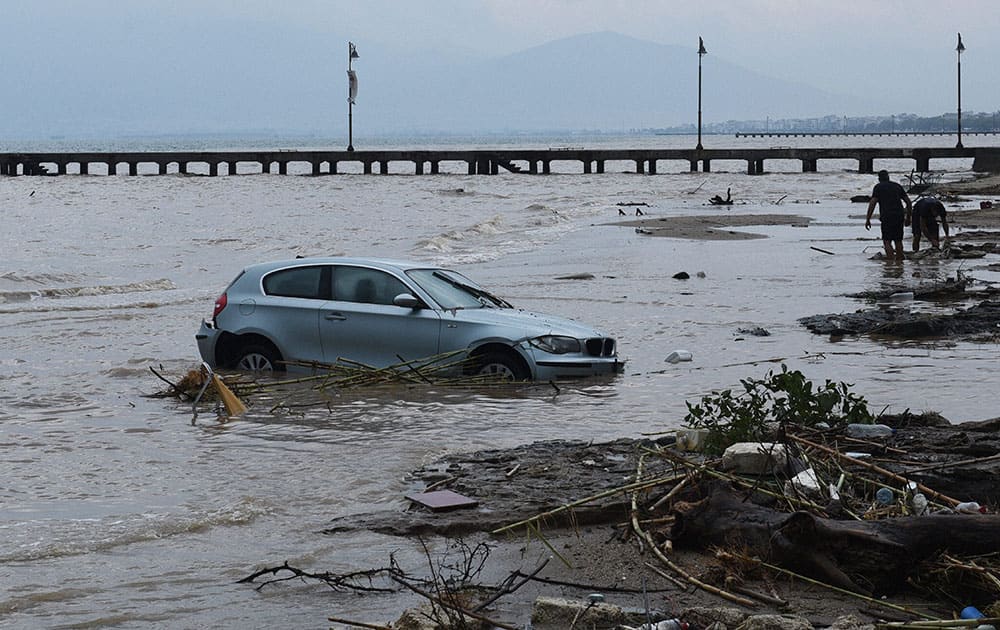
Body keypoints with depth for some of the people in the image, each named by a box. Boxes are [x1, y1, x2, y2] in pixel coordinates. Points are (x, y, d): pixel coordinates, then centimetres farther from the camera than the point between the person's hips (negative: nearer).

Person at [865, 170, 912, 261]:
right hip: (900, 216, 4)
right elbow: (908, 202, 16)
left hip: (887, 217, -4)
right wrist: (908, 217, 23)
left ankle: (891, 261, -16)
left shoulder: (878, 187, 6)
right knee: (898, 240, 13)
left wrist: (868, 219, -3)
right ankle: (899, 260, 15)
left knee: (887, 241, -3)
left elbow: (872, 203, -5)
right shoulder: (897, 186, 18)